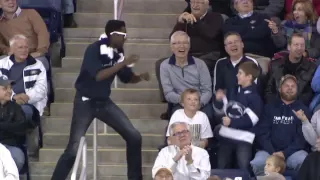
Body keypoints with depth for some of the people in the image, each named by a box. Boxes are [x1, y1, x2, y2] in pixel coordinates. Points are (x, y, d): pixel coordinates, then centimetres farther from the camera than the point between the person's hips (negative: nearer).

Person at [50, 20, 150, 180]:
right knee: (74, 149, -11)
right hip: (85, 102, -6)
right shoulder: (94, 50, -19)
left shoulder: (118, 52, 0)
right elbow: (98, 76, -30)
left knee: (134, 137, 0)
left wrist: (141, 77, -12)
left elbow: (127, 78, 9)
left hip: (104, 101, 6)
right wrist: (123, 63, -32)